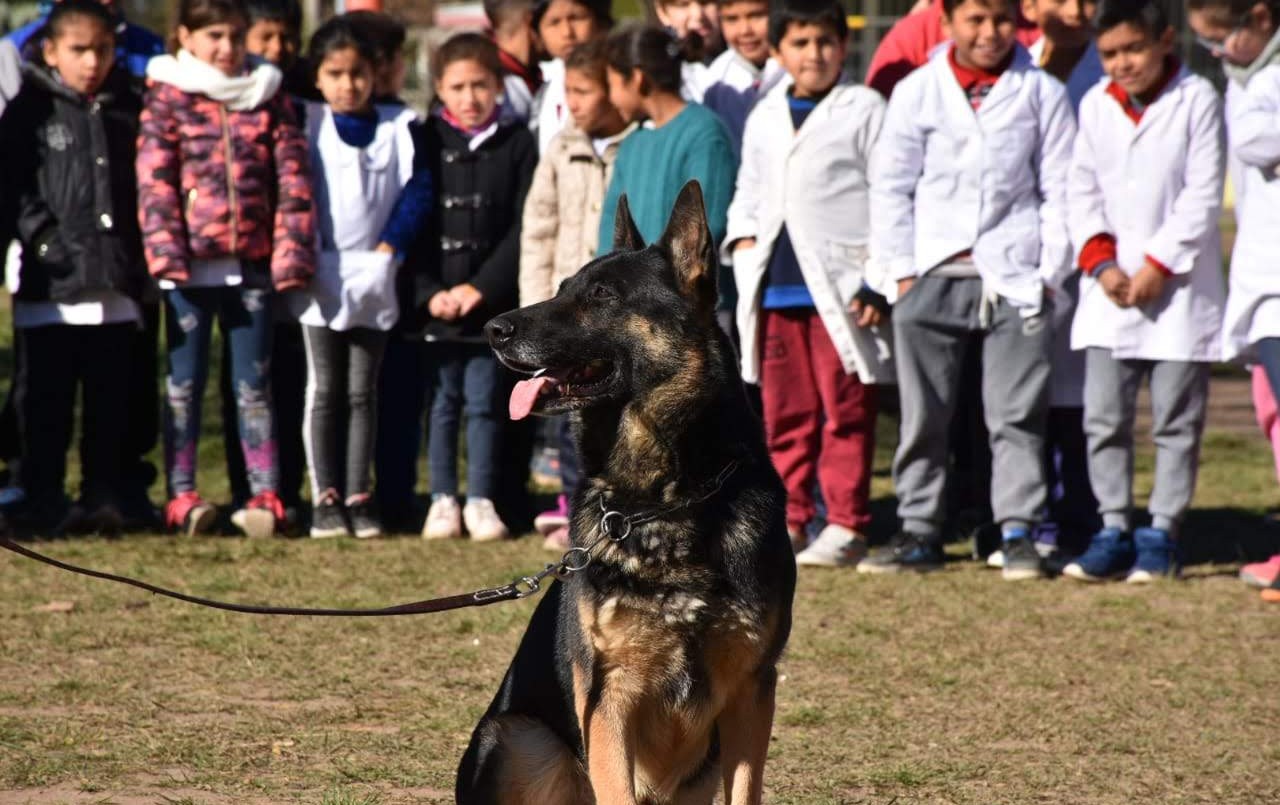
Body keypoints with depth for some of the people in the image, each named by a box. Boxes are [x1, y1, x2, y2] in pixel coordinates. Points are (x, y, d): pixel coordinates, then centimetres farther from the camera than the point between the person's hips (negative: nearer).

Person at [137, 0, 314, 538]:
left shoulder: (268, 98, 9)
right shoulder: (167, 98, 1)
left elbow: (292, 179, 6)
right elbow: (154, 180, -6)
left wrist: (292, 252, -3)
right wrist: (167, 252, -15)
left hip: (252, 263, 2)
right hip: (191, 263, -2)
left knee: (254, 383, 6)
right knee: (185, 382, 4)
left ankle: (266, 494, 7)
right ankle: (182, 496, 6)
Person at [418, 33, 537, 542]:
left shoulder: (516, 144, 1)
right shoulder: (425, 143, 4)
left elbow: (523, 227, -2)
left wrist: (481, 287, -10)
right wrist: (430, 293, -9)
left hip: (491, 302, -1)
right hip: (436, 302, 1)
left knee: (484, 402, 2)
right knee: (444, 402, 6)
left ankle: (481, 500, 11)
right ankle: (442, 499, 14)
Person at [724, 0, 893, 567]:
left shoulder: (864, 111, -1)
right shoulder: (764, 118, 16)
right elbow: (748, 192, 24)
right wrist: (743, 240, 4)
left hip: (841, 289, -5)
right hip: (776, 289, 5)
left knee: (845, 412, -2)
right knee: (784, 413, 8)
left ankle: (846, 525, 1)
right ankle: (788, 520, 14)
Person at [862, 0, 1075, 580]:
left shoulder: (1042, 93, 4)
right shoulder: (917, 91, 6)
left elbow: (1059, 189, 5)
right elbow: (891, 185, 7)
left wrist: (1051, 272, -1)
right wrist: (900, 270, 0)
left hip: (1014, 278, -1)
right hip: (932, 275, 1)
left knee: (1016, 413, -2)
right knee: (923, 415, 5)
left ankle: (1018, 531, 4)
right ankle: (918, 531, 11)